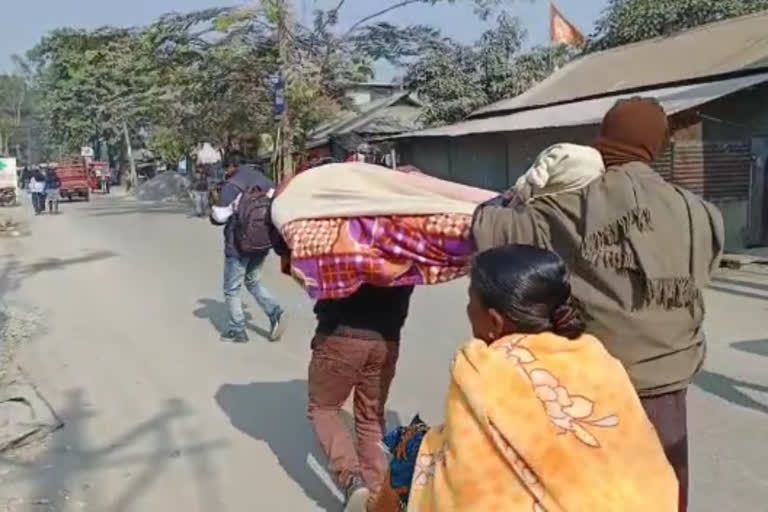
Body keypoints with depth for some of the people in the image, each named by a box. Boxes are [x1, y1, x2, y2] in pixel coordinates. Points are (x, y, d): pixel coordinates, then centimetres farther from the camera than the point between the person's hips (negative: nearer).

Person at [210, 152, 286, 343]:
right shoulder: (263, 180, 7)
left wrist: (213, 210, 5)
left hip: (238, 246, -7)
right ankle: (275, 312, 3)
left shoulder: (231, 185, -15)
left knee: (232, 289, 8)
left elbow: (219, 216, -16)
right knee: (253, 282, 22)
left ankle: (237, 331, 12)